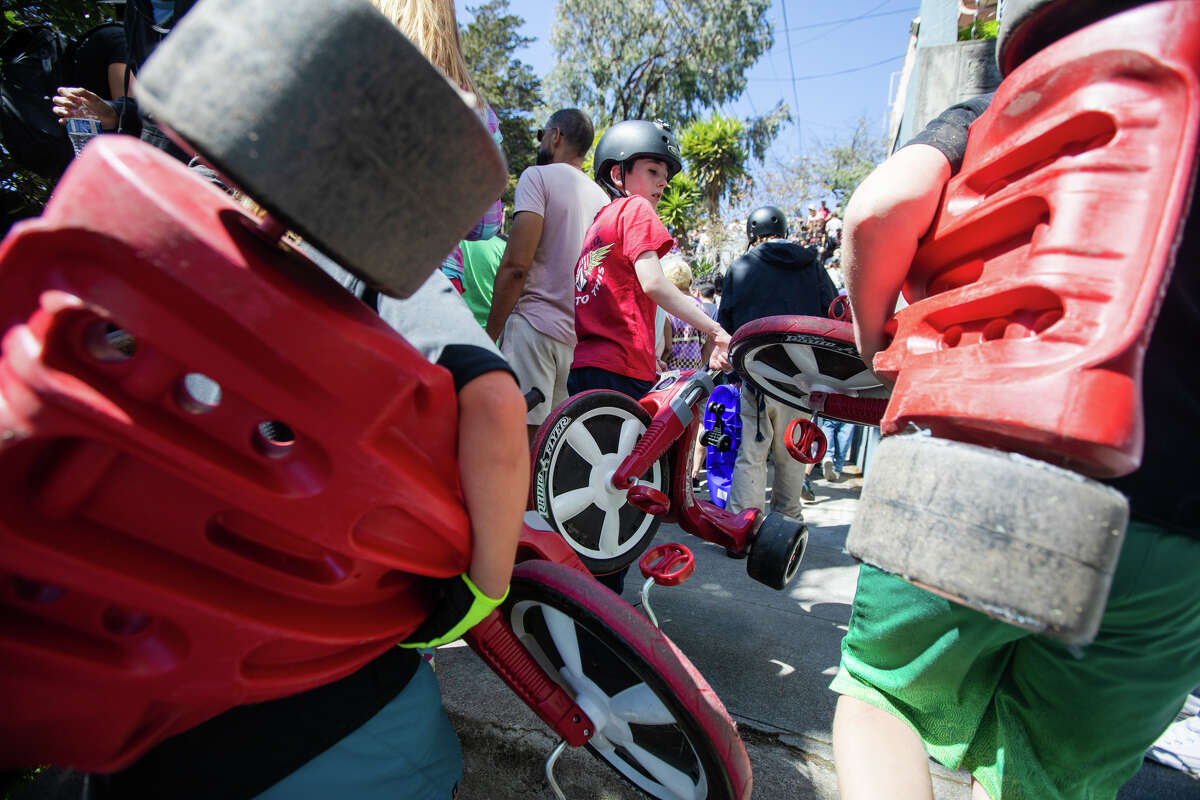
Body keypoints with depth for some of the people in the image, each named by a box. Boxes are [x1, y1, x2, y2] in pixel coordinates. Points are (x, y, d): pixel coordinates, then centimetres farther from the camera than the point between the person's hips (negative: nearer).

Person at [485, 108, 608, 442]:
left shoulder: (538, 176, 0)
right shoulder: (603, 198, 19)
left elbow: (516, 264, -12)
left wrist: (490, 334, -7)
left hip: (535, 324, -7)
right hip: (582, 337, 7)